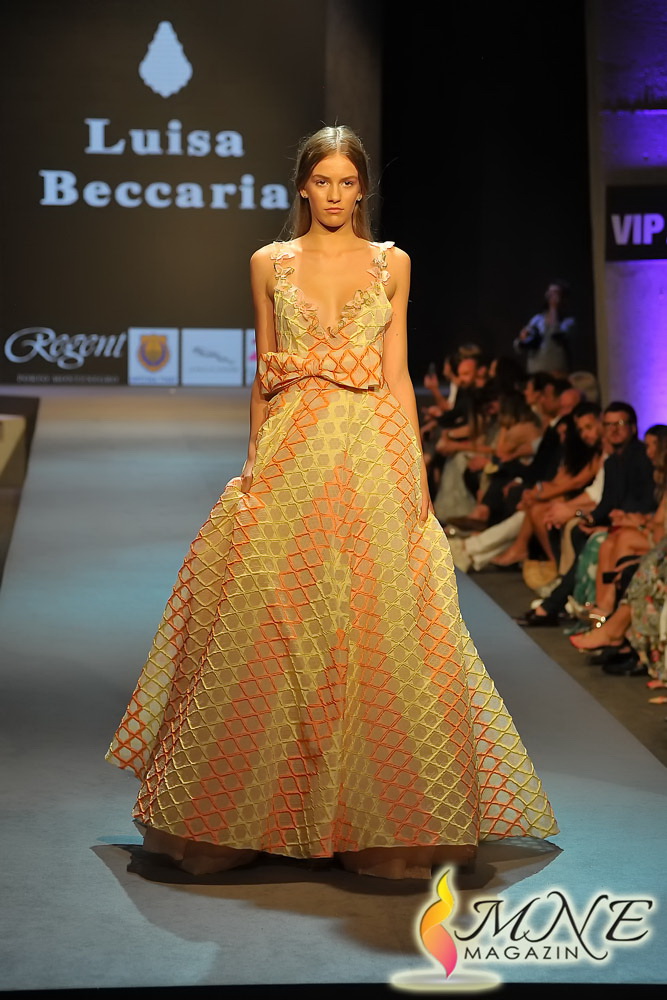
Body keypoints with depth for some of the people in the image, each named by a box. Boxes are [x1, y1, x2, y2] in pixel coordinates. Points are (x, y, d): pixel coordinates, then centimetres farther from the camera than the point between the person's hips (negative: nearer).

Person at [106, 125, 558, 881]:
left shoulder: (391, 264, 9)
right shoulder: (270, 263, 9)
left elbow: (397, 374, 7)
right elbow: (261, 376, 12)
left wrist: (417, 470, 1)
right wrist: (254, 465, 8)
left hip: (372, 455, 0)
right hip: (291, 458, 0)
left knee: (378, 630, -2)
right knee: (274, 633, -1)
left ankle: (382, 809, 10)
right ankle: (271, 809, 13)